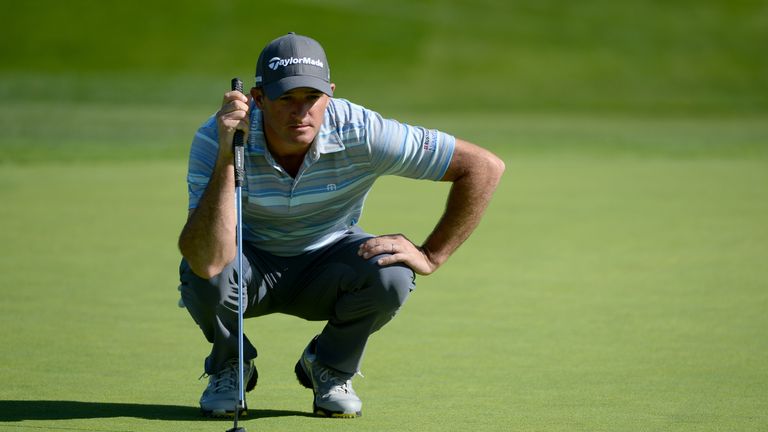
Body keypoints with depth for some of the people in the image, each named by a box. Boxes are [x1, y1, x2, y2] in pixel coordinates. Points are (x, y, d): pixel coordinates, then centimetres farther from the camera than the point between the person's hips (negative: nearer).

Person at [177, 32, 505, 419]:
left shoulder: (360, 134, -28)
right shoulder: (214, 139, -30)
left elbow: (484, 167, -21)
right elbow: (207, 262, -42)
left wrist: (430, 256, -21)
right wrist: (226, 157, -48)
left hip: (326, 263, 1)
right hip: (251, 265, -1)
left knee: (390, 275, -31)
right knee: (203, 273, -35)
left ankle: (330, 366, 2)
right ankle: (228, 366, 1)